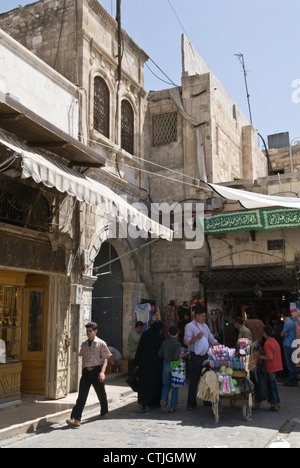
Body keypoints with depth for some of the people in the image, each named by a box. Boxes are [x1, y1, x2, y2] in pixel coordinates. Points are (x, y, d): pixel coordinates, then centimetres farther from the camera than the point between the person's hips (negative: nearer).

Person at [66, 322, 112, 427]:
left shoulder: (101, 343, -2)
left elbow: (105, 359, -4)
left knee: (101, 393, 13)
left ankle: (104, 412, 37)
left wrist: (102, 372, -16)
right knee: (82, 395, -6)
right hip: (86, 371, 3)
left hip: (96, 371, -3)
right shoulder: (84, 344, 11)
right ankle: (76, 419, -11)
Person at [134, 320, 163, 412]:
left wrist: (137, 363, -1)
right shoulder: (160, 336, -5)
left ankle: (142, 401, -4)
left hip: (144, 363, 0)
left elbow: (139, 349, -5)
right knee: (156, 382, 13)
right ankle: (155, 402, 14)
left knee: (144, 383, 7)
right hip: (156, 363, 0)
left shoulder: (144, 334, -5)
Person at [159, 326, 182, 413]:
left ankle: (163, 400, -6)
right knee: (174, 387, 8)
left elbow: (160, 354, 6)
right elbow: (176, 356, -22)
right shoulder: (177, 344, -14)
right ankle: (172, 407, 11)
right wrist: (182, 356, -4)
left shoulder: (164, 342, 1)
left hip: (166, 364, 4)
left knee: (166, 385, 17)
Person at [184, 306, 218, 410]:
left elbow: (212, 339, 18)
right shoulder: (189, 326, -5)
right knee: (194, 380, -2)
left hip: (205, 355, 7)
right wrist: (197, 337, -27)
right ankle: (191, 403, 6)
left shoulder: (205, 326, 16)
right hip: (195, 356, -6)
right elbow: (186, 341, -13)